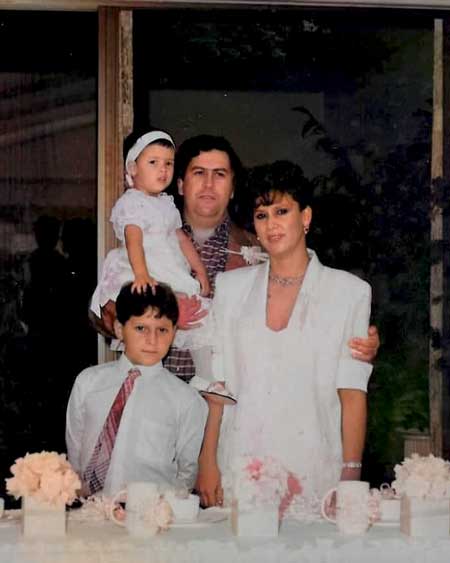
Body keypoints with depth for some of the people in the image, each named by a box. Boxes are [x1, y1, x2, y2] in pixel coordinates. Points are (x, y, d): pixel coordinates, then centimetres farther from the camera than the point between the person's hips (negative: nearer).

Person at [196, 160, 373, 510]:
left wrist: (350, 475, -8)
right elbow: (216, 384, 8)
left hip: (314, 474, -2)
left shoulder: (350, 292, 3)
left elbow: (353, 393, -1)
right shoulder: (231, 287, 10)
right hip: (238, 469, 2)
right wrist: (208, 463, 1)